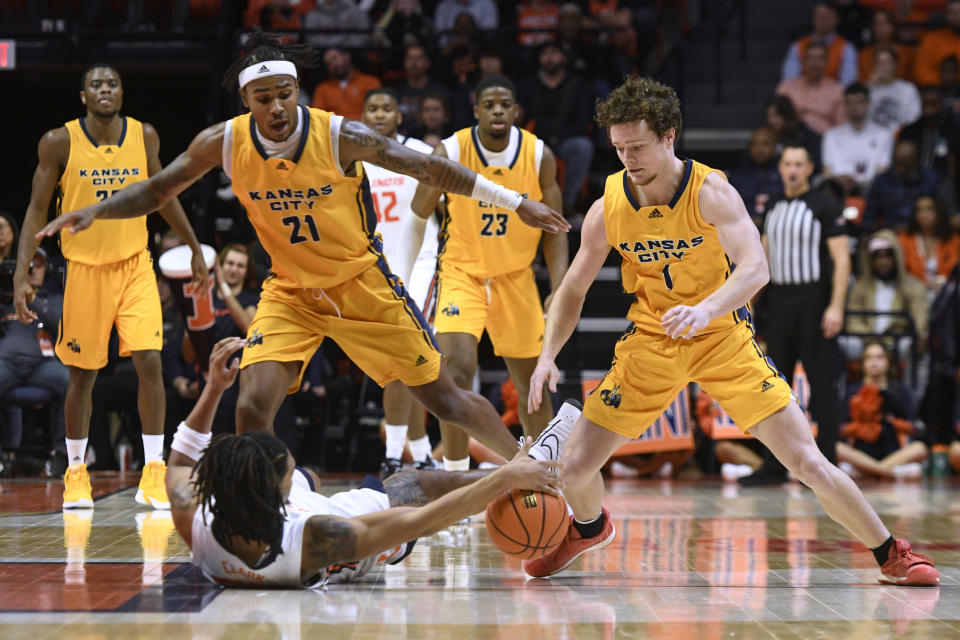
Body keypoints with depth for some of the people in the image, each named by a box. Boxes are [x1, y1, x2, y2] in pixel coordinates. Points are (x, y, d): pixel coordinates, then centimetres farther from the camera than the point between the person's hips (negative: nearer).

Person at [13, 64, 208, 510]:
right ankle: (75, 473, 24)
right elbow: (37, 210, -3)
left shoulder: (144, 137, 0)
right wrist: (21, 275, -11)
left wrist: (194, 248, 22)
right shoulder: (59, 143, -7)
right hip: (84, 268, -1)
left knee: (149, 362, -13)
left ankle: (153, 473, -5)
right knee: (82, 375, 6)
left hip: (135, 265, 1)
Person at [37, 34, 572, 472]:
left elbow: (429, 169, -15)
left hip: (364, 284, -2)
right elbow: (157, 191, 0)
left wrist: (516, 202, -14)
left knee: (445, 400, 4)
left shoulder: (341, 136, -23)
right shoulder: (224, 143, -15)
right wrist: (95, 212, -16)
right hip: (291, 292, 2)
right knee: (253, 405, -19)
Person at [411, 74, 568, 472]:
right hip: (462, 271, -3)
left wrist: (559, 289, -8)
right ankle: (455, 475, -14)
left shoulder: (540, 156, -8)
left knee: (531, 382, 12)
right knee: (458, 369, -22)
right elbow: (417, 219, -9)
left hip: (516, 276, 3)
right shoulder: (450, 153, -15)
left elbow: (553, 230, -1)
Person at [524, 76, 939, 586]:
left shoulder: (710, 193, -21)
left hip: (723, 337, -3)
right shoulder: (608, 208, -10)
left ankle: (891, 556, 5)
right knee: (574, 466, 0)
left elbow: (755, 268, -34)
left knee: (807, 462, -12)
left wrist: (705, 311, -52)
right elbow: (572, 290, 1)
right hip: (651, 340, 3)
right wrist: (547, 355, -14)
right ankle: (589, 529, 36)